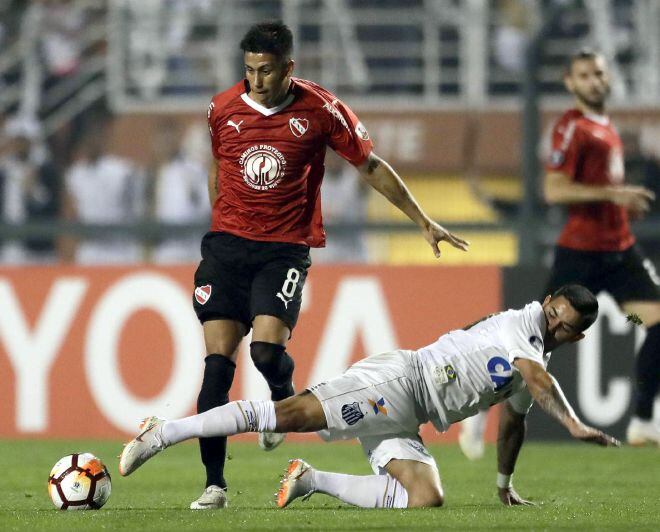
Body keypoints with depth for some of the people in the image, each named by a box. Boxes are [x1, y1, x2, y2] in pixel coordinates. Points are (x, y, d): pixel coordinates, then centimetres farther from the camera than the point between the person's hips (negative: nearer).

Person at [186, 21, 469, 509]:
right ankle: (214, 484, -2)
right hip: (227, 244, 2)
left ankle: (283, 401, 16)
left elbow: (372, 166, 6)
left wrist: (423, 222, 10)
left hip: (285, 249, -2)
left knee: (266, 349, -22)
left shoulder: (321, 110, -5)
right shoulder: (223, 109, 2)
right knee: (218, 362, -6)